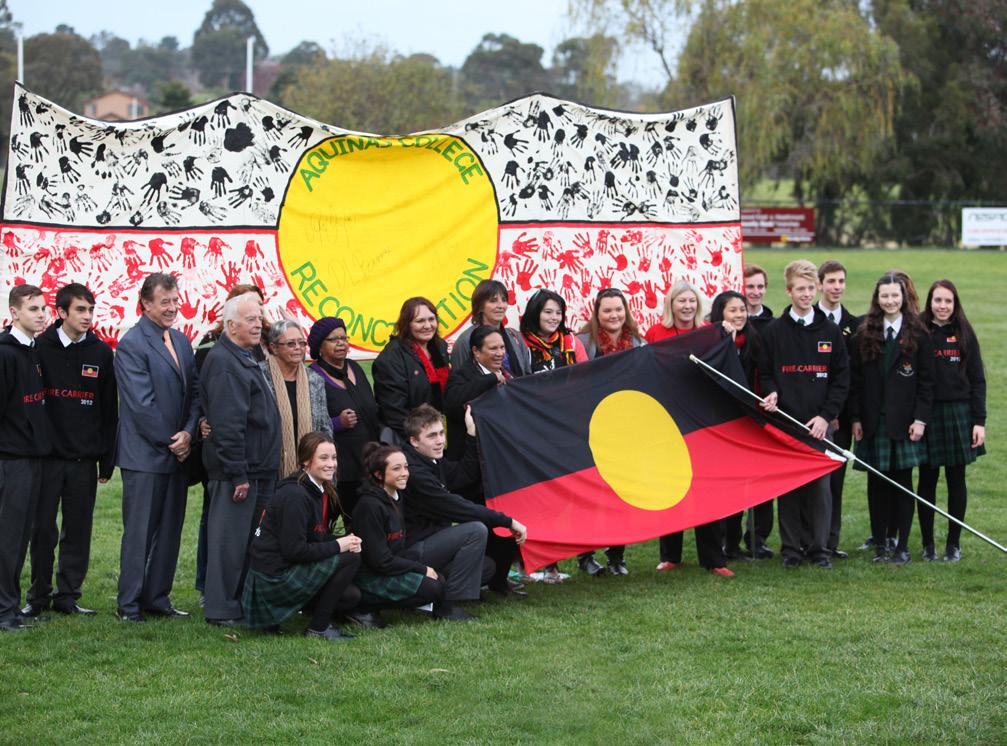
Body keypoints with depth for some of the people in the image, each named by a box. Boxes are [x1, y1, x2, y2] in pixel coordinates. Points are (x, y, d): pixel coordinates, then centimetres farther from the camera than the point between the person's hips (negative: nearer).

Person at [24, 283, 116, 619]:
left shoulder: (101, 352, 4)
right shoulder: (41, 348, -3)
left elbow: (109, 410, 7)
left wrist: (107, 459, 4)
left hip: (85, 458, 2)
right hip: (47, 455, -2)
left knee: (78, 529, 6)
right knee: (43, 528, 2)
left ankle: (68, 595, 15)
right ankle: (39, 596, 13)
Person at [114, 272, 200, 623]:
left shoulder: (181, 341, 13)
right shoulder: (132, 345, -12)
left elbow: (194, 392, 12)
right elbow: (141, 405, -16)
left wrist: (188, 433, -4)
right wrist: (170, 441, -12)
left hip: (177, 453, 7)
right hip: (145, 455, -7)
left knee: (169, 530, 11)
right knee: (139, 532, -2)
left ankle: (157, 598, 19)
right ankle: (129, 604, 5)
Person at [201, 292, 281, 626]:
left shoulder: (245, 359, 19)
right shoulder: (223, 362, -15)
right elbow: (227, 423, -21)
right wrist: (239, 473, -22)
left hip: (255, 469, 10)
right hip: (236, 470, -10)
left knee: (244, 539, 14)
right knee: (229, 539, -6)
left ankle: (240, 602, 21)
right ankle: (220, 609, -2)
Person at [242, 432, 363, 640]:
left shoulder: (320, 491, 11)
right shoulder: (295, 496, -20)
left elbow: (317, 537, 15)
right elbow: (294, 550, -23)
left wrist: (346, 541, -5)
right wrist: (338, 546, -16)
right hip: (273, 578, -10)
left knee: (351, 596, 6)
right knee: (350, 559, -14)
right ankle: (318, 628, -4)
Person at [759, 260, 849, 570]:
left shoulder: (831, 332, 7)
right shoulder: (773, 331, 5)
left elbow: (842, 379, 6)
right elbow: (764, 374, 10)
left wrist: (826, 415, -4)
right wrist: (771, 394, -12)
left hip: (819, 423, 0)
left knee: (820, 485, 0)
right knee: (786, 486, 2)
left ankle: (819, 548, 8)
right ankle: (790, 549, 9)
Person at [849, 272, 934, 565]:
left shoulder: (917, 335, 3)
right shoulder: (864, 335, 7)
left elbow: (926, 381, 1)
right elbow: (856, 379, 6)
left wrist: (920, 419, -7)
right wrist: (855, 418, -1)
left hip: (904, 421, -1)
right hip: (873, 421, 1)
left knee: (903, 482, 1)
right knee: (877, 483, 3)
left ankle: (903, 546, 7)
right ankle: (879, 544, 9)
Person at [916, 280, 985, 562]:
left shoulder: (964, 334, 4)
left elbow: (977, 380, 5)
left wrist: (979, 420, -2)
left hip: (959, 413, 1)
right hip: (927, 414, -1)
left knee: (956, 480, 5)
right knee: (927, 480, 3)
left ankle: (954, 543, 13)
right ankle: (928, 544, 11)